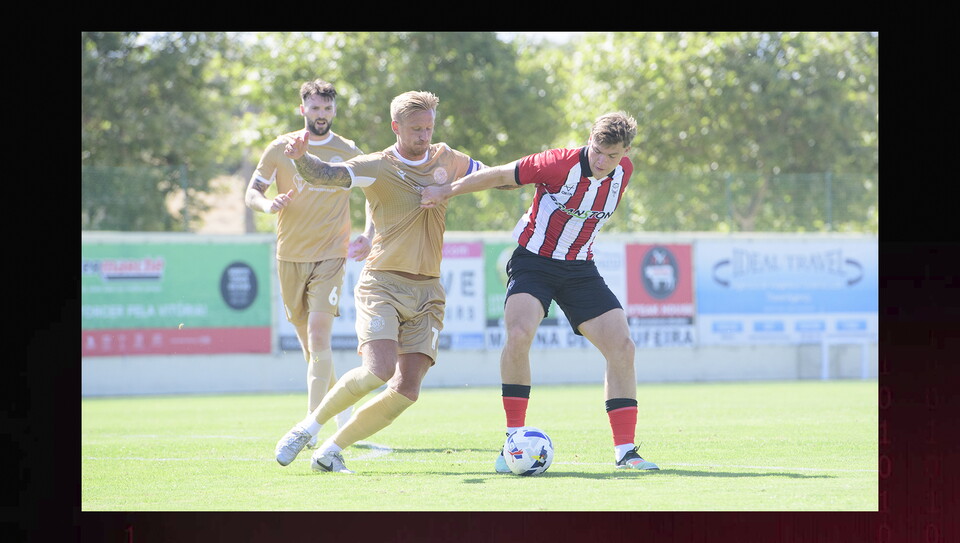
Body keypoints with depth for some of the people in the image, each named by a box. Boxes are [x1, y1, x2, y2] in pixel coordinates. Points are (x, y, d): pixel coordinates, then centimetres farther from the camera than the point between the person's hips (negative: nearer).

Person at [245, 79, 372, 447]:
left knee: (318, 334, -18)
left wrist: (367, 237, -2)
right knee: (308, 342, 8)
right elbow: (252, 192, 6)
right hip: (290, 257, 2)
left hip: (331, 256, -2)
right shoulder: (281, 148, 4)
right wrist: (268, 204, -17)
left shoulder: (348, 152, 3)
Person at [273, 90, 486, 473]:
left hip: (428, 291, 5)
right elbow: (329, 175, -24)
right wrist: (301, 158, -44)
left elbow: (487, 175, 31)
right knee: (378, 369, -26)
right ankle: (307, 429, -4)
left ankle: (331, 451, 6)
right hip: (383, 283, -5)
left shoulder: (446, 159, 11)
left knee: (407, 390, -8)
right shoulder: (377, 167, -6)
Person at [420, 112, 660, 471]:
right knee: (519, 334, -30)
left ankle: (625, 451, 1)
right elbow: (500, 175, -11)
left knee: (622, 347, -7)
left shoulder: (623, 172, -4)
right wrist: (447, 191, -8)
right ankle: (514, 439, -18)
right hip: (533, 262, -5)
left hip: (579, 269, 5)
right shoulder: (560, 164, -21)